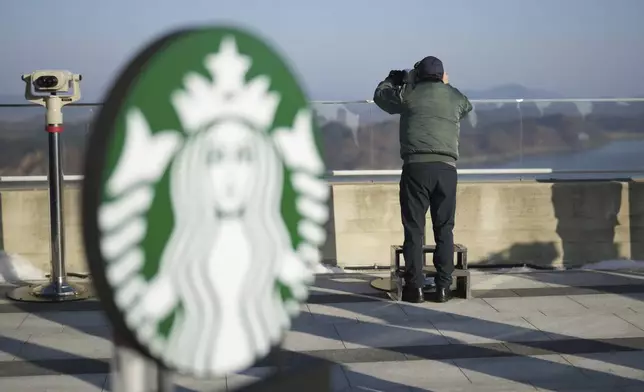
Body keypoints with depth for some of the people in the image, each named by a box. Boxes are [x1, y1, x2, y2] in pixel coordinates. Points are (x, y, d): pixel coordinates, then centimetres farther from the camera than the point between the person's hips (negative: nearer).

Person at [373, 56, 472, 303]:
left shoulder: (408, 93, 8)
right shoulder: (454, 97, 14)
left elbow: (380, 96, 26)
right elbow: (466, 107, 38)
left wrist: (393, 79, 43)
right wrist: (446, 86, 45)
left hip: (416, 165, -2)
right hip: (446, 167, 2)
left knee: (414, 229, 2)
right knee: (444, 229, 8)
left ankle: (415, 287, 1)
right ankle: (443, 287, 7)